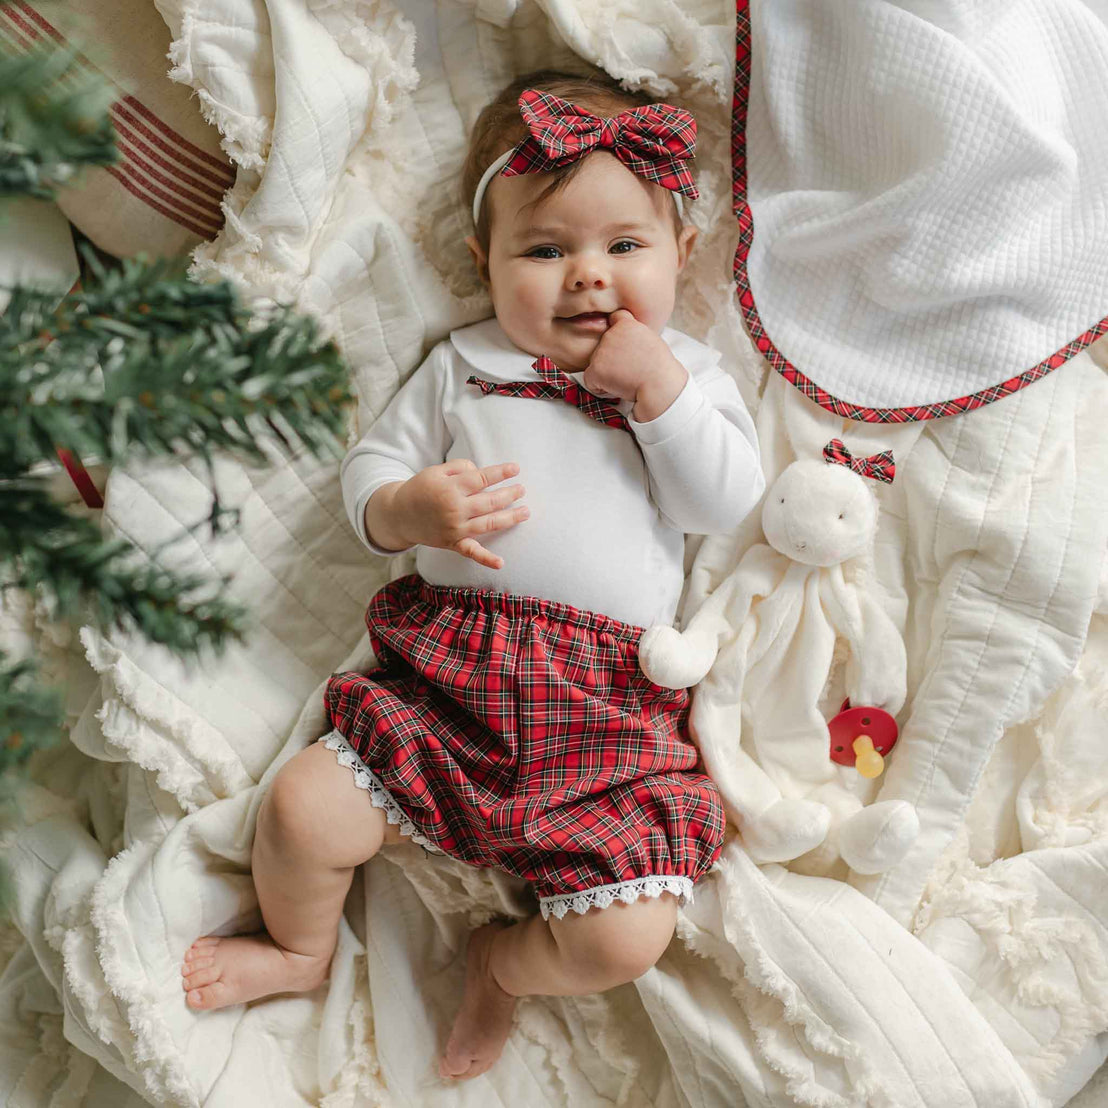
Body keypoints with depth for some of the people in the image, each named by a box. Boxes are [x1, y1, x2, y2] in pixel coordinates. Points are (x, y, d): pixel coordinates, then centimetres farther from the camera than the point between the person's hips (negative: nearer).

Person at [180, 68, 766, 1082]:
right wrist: (409, 511, -11)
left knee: (627, 936, -14)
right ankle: (301, 949, 25)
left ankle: (505, 963, 22)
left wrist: (659, 389, -8)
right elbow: (368, 468, 12)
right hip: (447, 677, 1)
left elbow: (728, 503, 0)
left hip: (611, 705, -1)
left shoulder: (688, 371, 13)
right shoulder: (466, 365, 14)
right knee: (302, 811, -12)